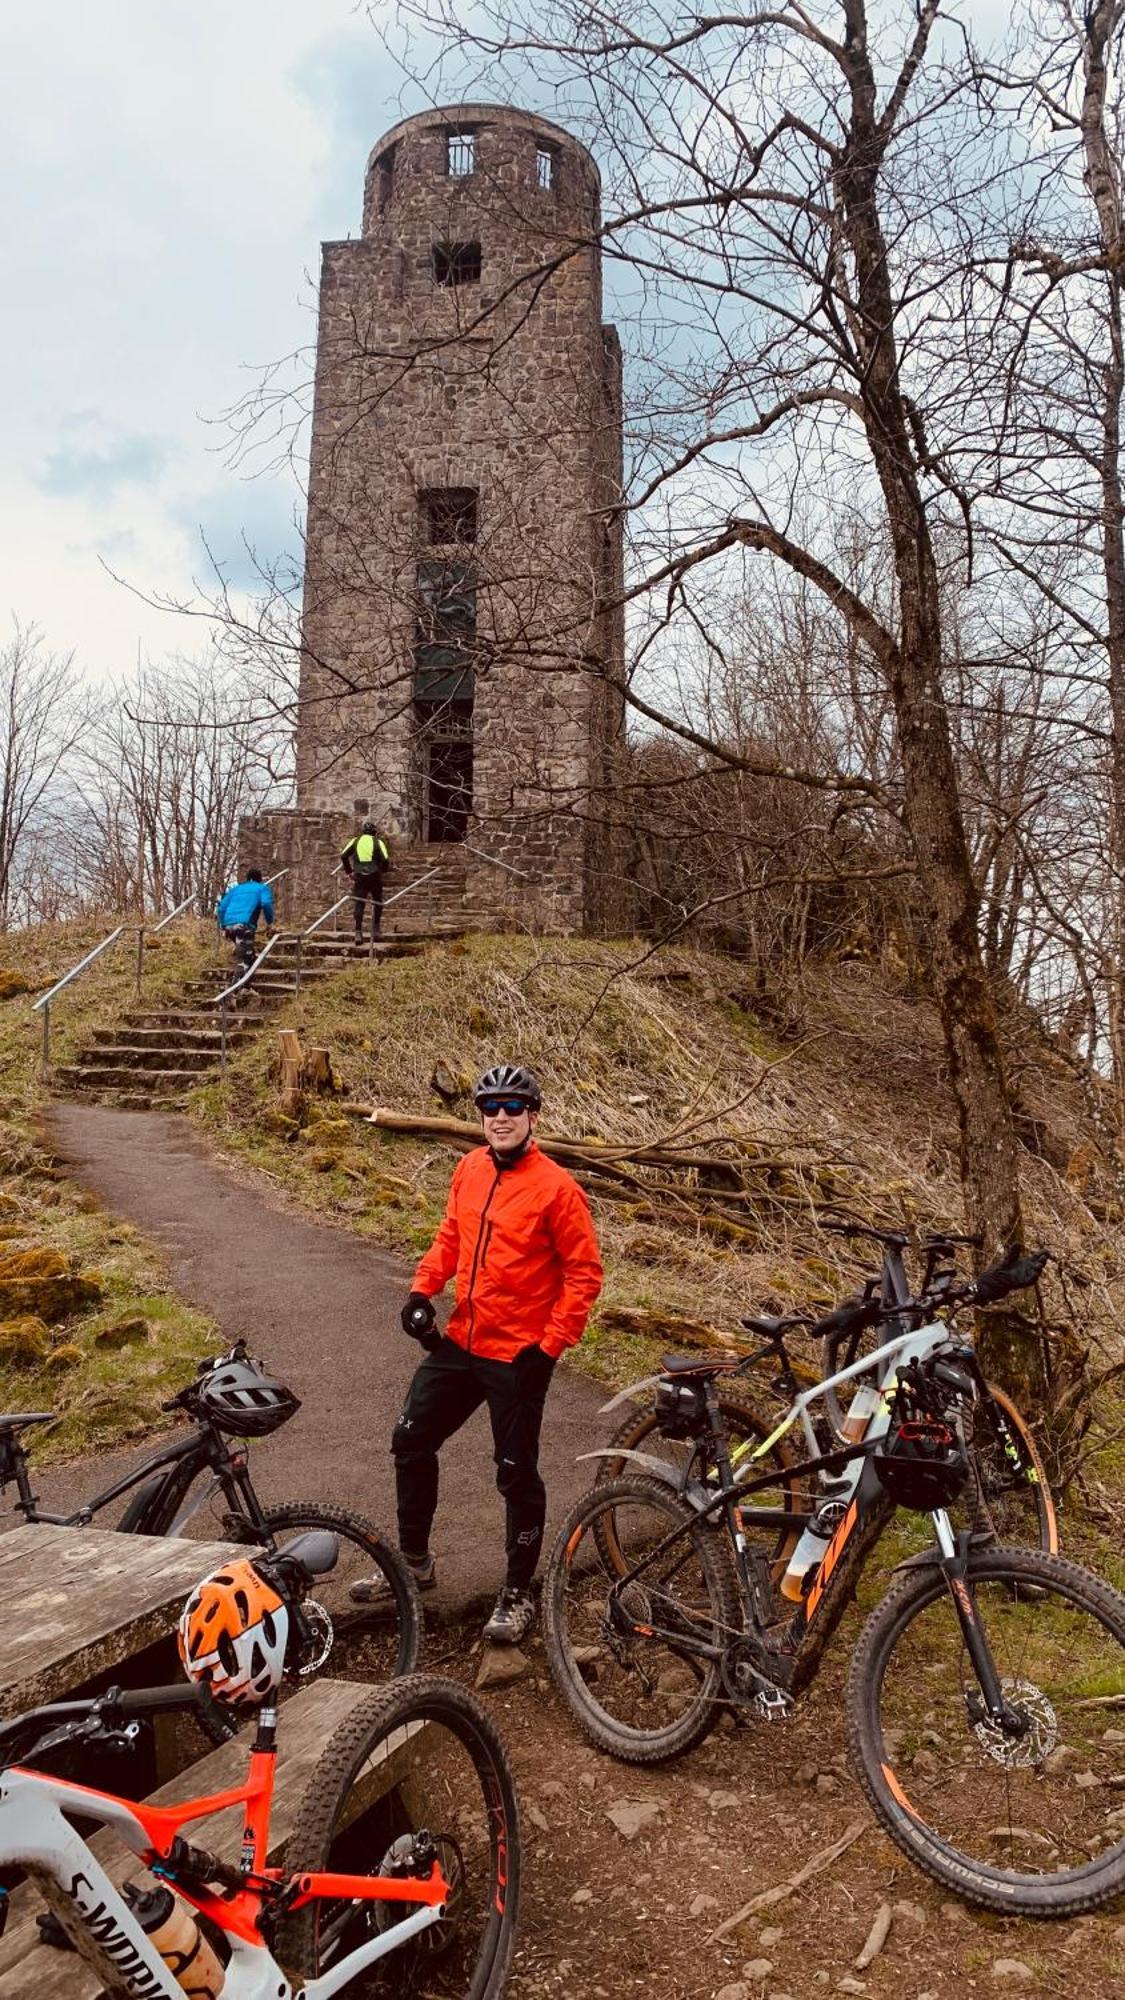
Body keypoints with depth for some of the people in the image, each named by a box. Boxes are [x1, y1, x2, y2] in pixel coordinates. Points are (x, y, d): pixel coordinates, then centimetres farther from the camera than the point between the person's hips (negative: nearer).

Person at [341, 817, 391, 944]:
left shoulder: (356, 841, 7)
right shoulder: (378, 842, 1)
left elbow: (344, 856, 1)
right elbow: (385, 860, -8)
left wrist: (349, 871, 11)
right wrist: (383, 870, 11)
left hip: (359, 877, 1)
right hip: (375, 876, -1)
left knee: (358, 904, 2)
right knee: (377, 902, 18)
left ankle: (358, 932, -7)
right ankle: (375, 928, 15)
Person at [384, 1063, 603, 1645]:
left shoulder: (555, 1186, -17)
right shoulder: (469, 1169, 2)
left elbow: (585, 1273, -14)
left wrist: (550, 1347, -16)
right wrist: (422, 1289, 1)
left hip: (517, 1356, -7)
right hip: (459, 1343, 7)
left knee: (516, 1475, 5)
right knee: (411, 1441, 15)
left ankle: (517, 1596, 25)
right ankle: (414, 1562, 36)